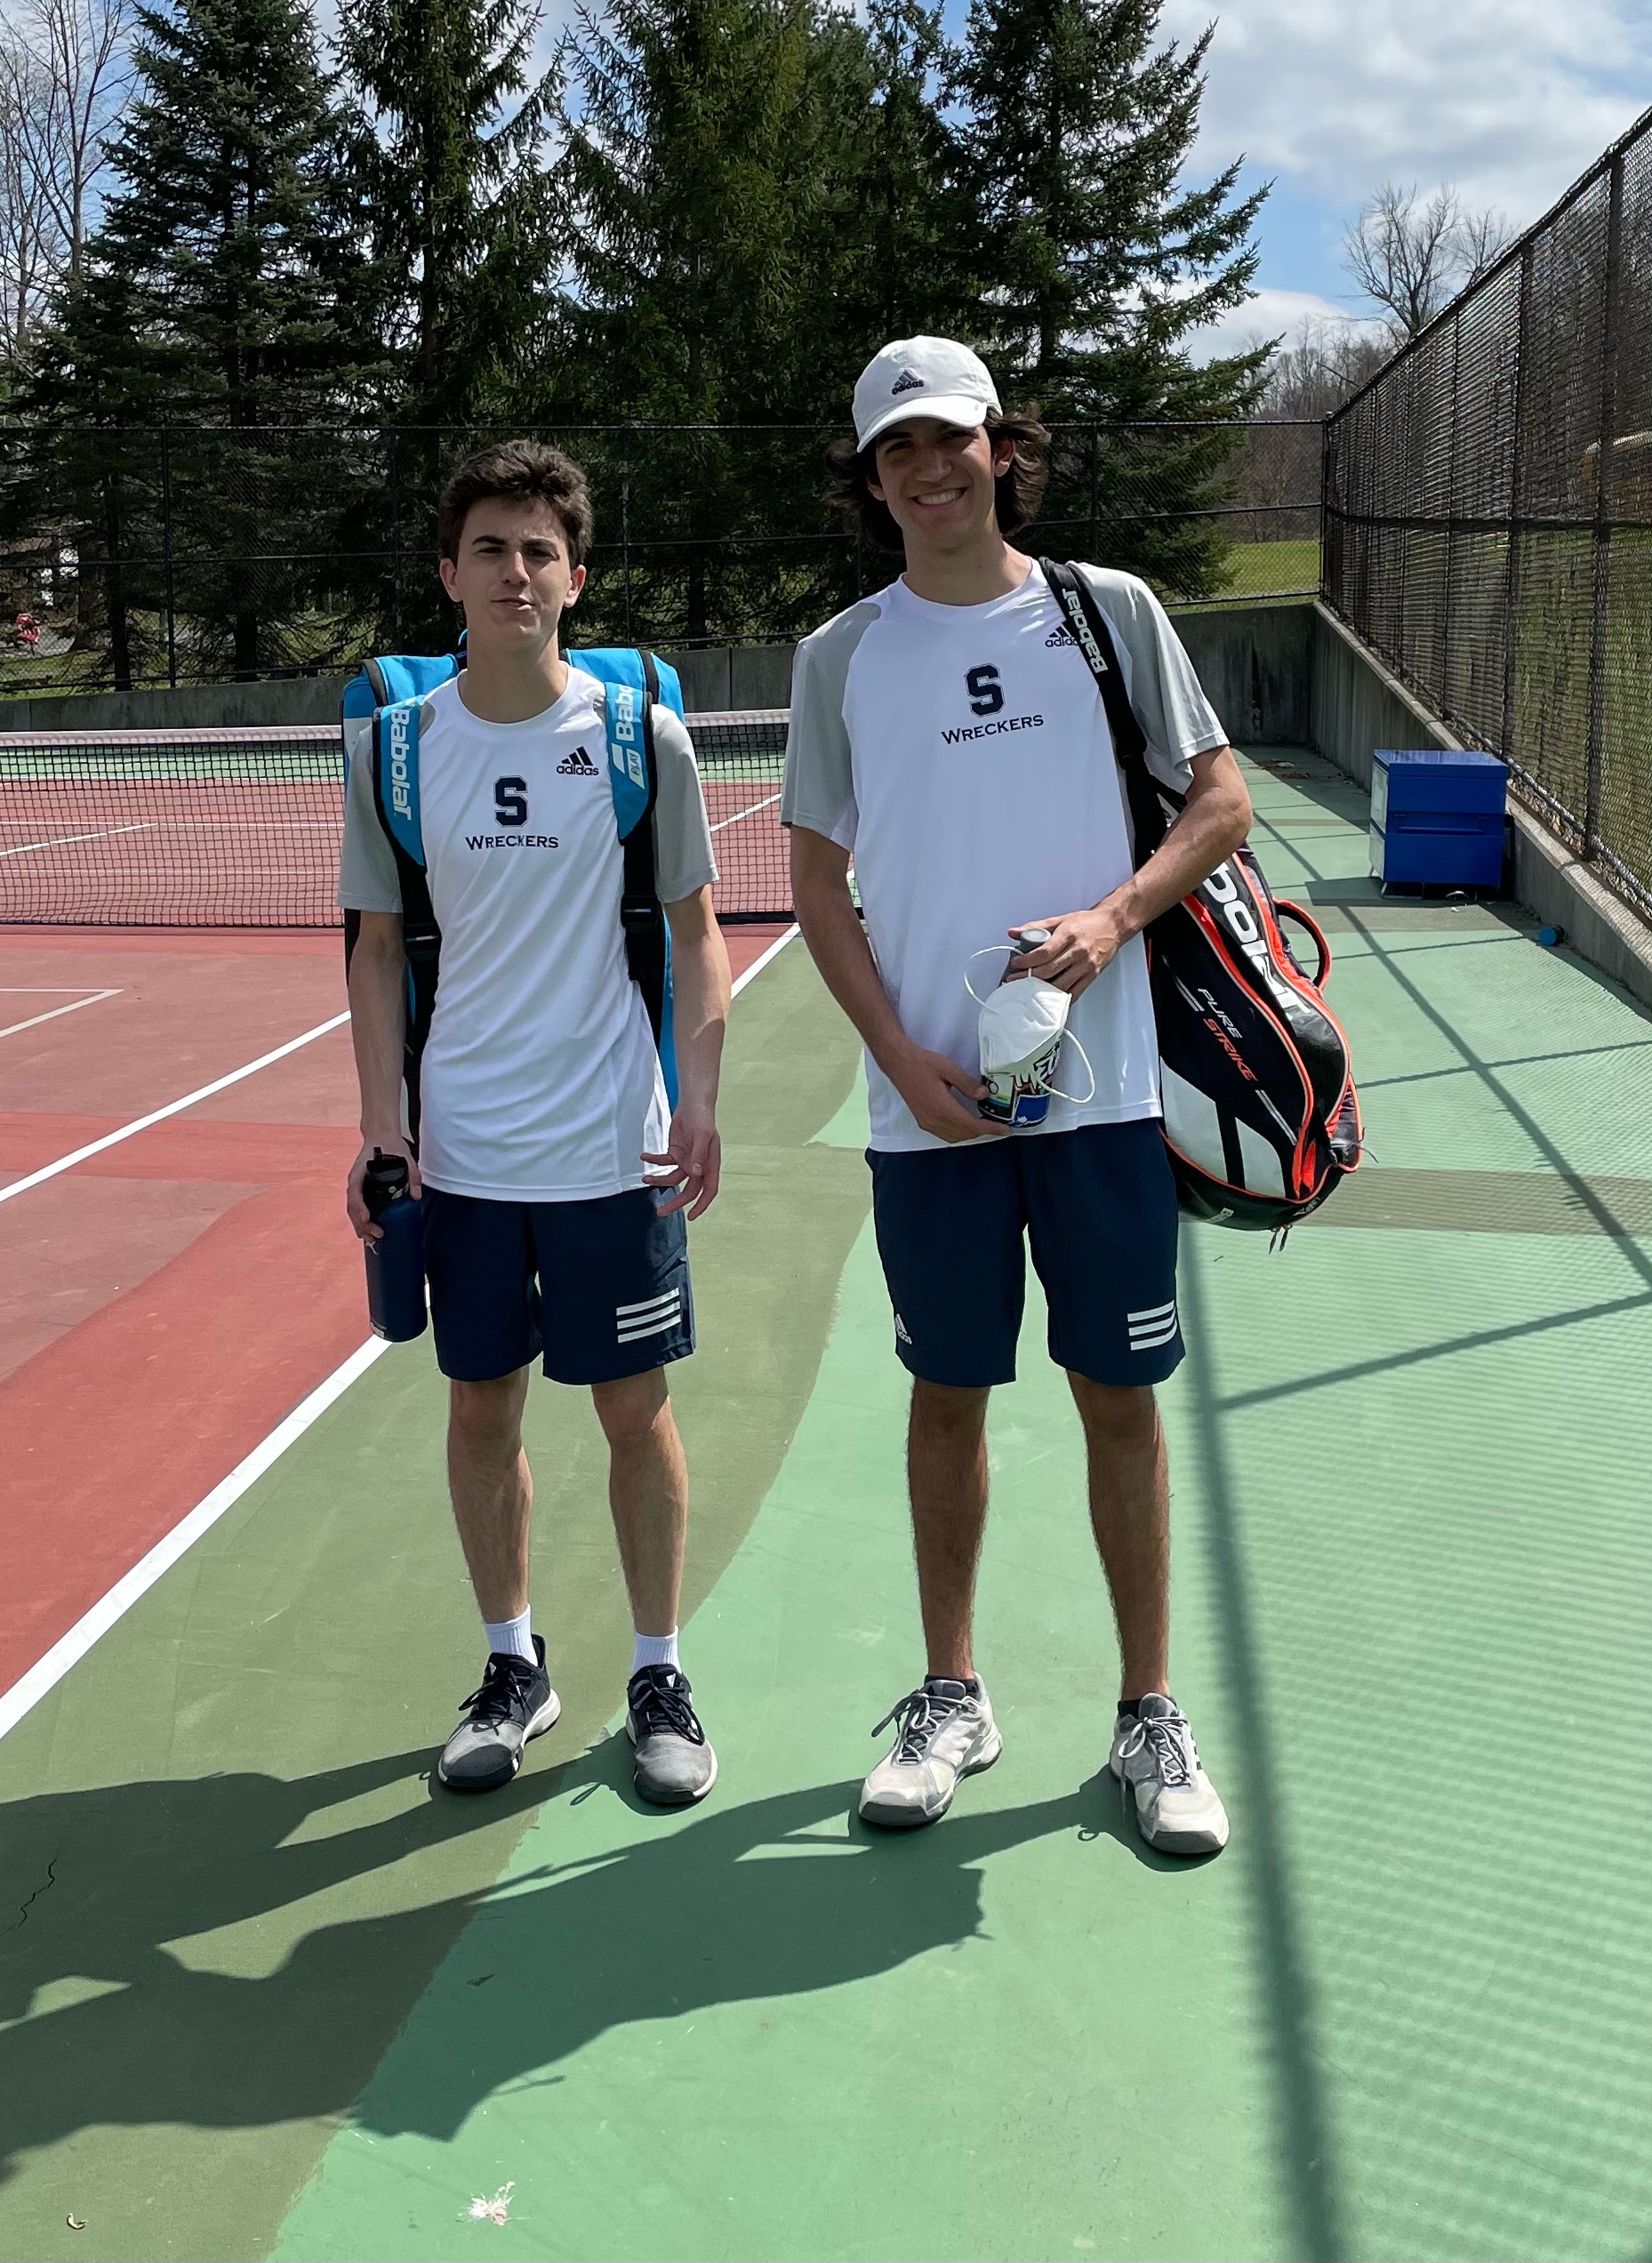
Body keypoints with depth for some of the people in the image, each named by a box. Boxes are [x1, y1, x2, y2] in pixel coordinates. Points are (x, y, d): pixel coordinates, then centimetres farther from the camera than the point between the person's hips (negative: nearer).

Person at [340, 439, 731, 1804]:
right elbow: (379, 948, 7)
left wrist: (701, 1101, -8)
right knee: (480, 1408, 11)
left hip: (615, 1149, -2)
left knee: (636, 1409, 6)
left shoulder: (640, 732, -3)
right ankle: (513, 1666, 28)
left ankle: (659, 1675, 23)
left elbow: (697, 929, 2)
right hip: (460, 1153, 2)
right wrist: (383, 1124, -1)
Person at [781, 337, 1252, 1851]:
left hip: (1102, 1085, 0)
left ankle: (1151, 1714, 20)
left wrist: (1113, 916, -13)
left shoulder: (1110, 610, 4)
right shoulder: (841, 656, 6)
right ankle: (952, 1698, 26)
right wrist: (901, 1052, -6)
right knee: (949, 1394, 10)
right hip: (929, 1100, 1)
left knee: (1120, 1391, 5)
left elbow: (1222, 801, 5)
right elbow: (819, 878, 7)